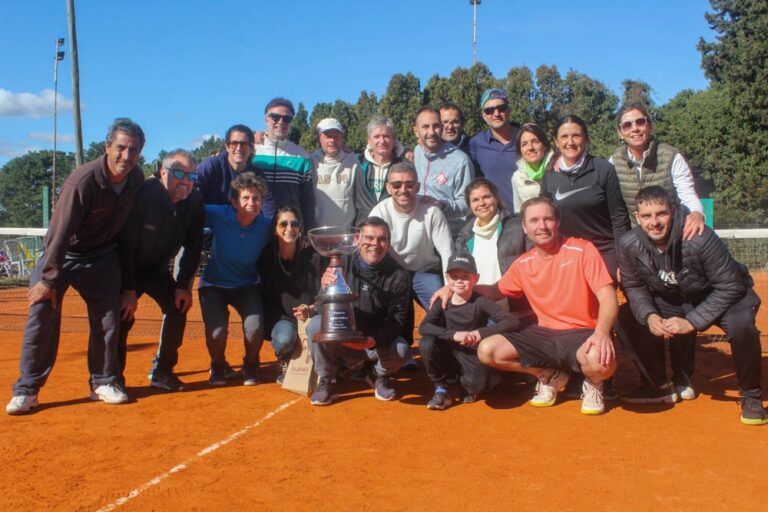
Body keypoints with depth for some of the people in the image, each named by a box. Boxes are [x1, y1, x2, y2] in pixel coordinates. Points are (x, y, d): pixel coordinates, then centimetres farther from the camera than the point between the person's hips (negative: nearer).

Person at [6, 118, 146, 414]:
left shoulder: (137, 179, -9)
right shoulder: (83, 180, -28)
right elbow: (61, 233, -26)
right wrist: (49, 280, -24)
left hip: (102, 257, 5)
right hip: (61, 256, -5)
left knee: (108, 319, 2)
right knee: (41, 315, -9)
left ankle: (103, 383, 17)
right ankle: (26, 390, 1)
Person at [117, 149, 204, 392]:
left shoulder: (195, 202, -13)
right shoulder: (143, 194, -28)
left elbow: (193, 247, -4)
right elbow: (125, 242, -25)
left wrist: (184, 285, -8)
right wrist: (128, 289, -25)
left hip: (158, 269, 5)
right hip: (127, 266, -5)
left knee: (178, 307, -5)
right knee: (123, 315, -16)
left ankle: (162, 372, 8)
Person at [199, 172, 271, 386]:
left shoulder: (266, 227, -13)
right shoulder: (217, 215, -17)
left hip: (247, 286, 1)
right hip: (214, 284, -1)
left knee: (255, 328, -23)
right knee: (216, 330, -23)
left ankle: (250, 365, 12)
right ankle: (217, 366, 15)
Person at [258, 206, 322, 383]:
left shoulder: (311, 255, -6)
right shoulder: (266, 256, -5)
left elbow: (319, 292, -5)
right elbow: (268, 296, 1)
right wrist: (287, 319, -12)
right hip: (281, 317, 0)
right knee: (284, 338, -32)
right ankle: (284, 363, 6)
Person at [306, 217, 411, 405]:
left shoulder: (398, 276, -10)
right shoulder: (343, 263, -9)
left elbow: (397, 319, -13)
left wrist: (374, 340, -32)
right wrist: (325, 288, -35)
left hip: (379, 341, 0)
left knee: (401, 350, -29)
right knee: (316, 324, -27)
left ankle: (379, 376, 8)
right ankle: (325, 381, -5)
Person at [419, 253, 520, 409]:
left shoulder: (481, 302, -12)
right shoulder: (442, 303, -6)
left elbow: (512, 322, -21)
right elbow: (423, 327, -20)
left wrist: (481, 333, -28)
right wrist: (454, 334, -32)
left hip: (473, 355, -2)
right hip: (448, 353, 2)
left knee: (478, 384, -30)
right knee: (426, 343, -26)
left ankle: (468, 388, 11)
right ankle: (441, 389, -5)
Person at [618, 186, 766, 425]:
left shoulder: (699, 238, -32)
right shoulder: (629, 245, -18)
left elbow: (730, 287, -25)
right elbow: (634, 287, -2)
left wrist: (692, 322, -30)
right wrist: (649, 316, -21)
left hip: (722, 297, -4)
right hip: (671, 298, 4)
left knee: (740, 324, -34)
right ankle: (656, 383, 12)